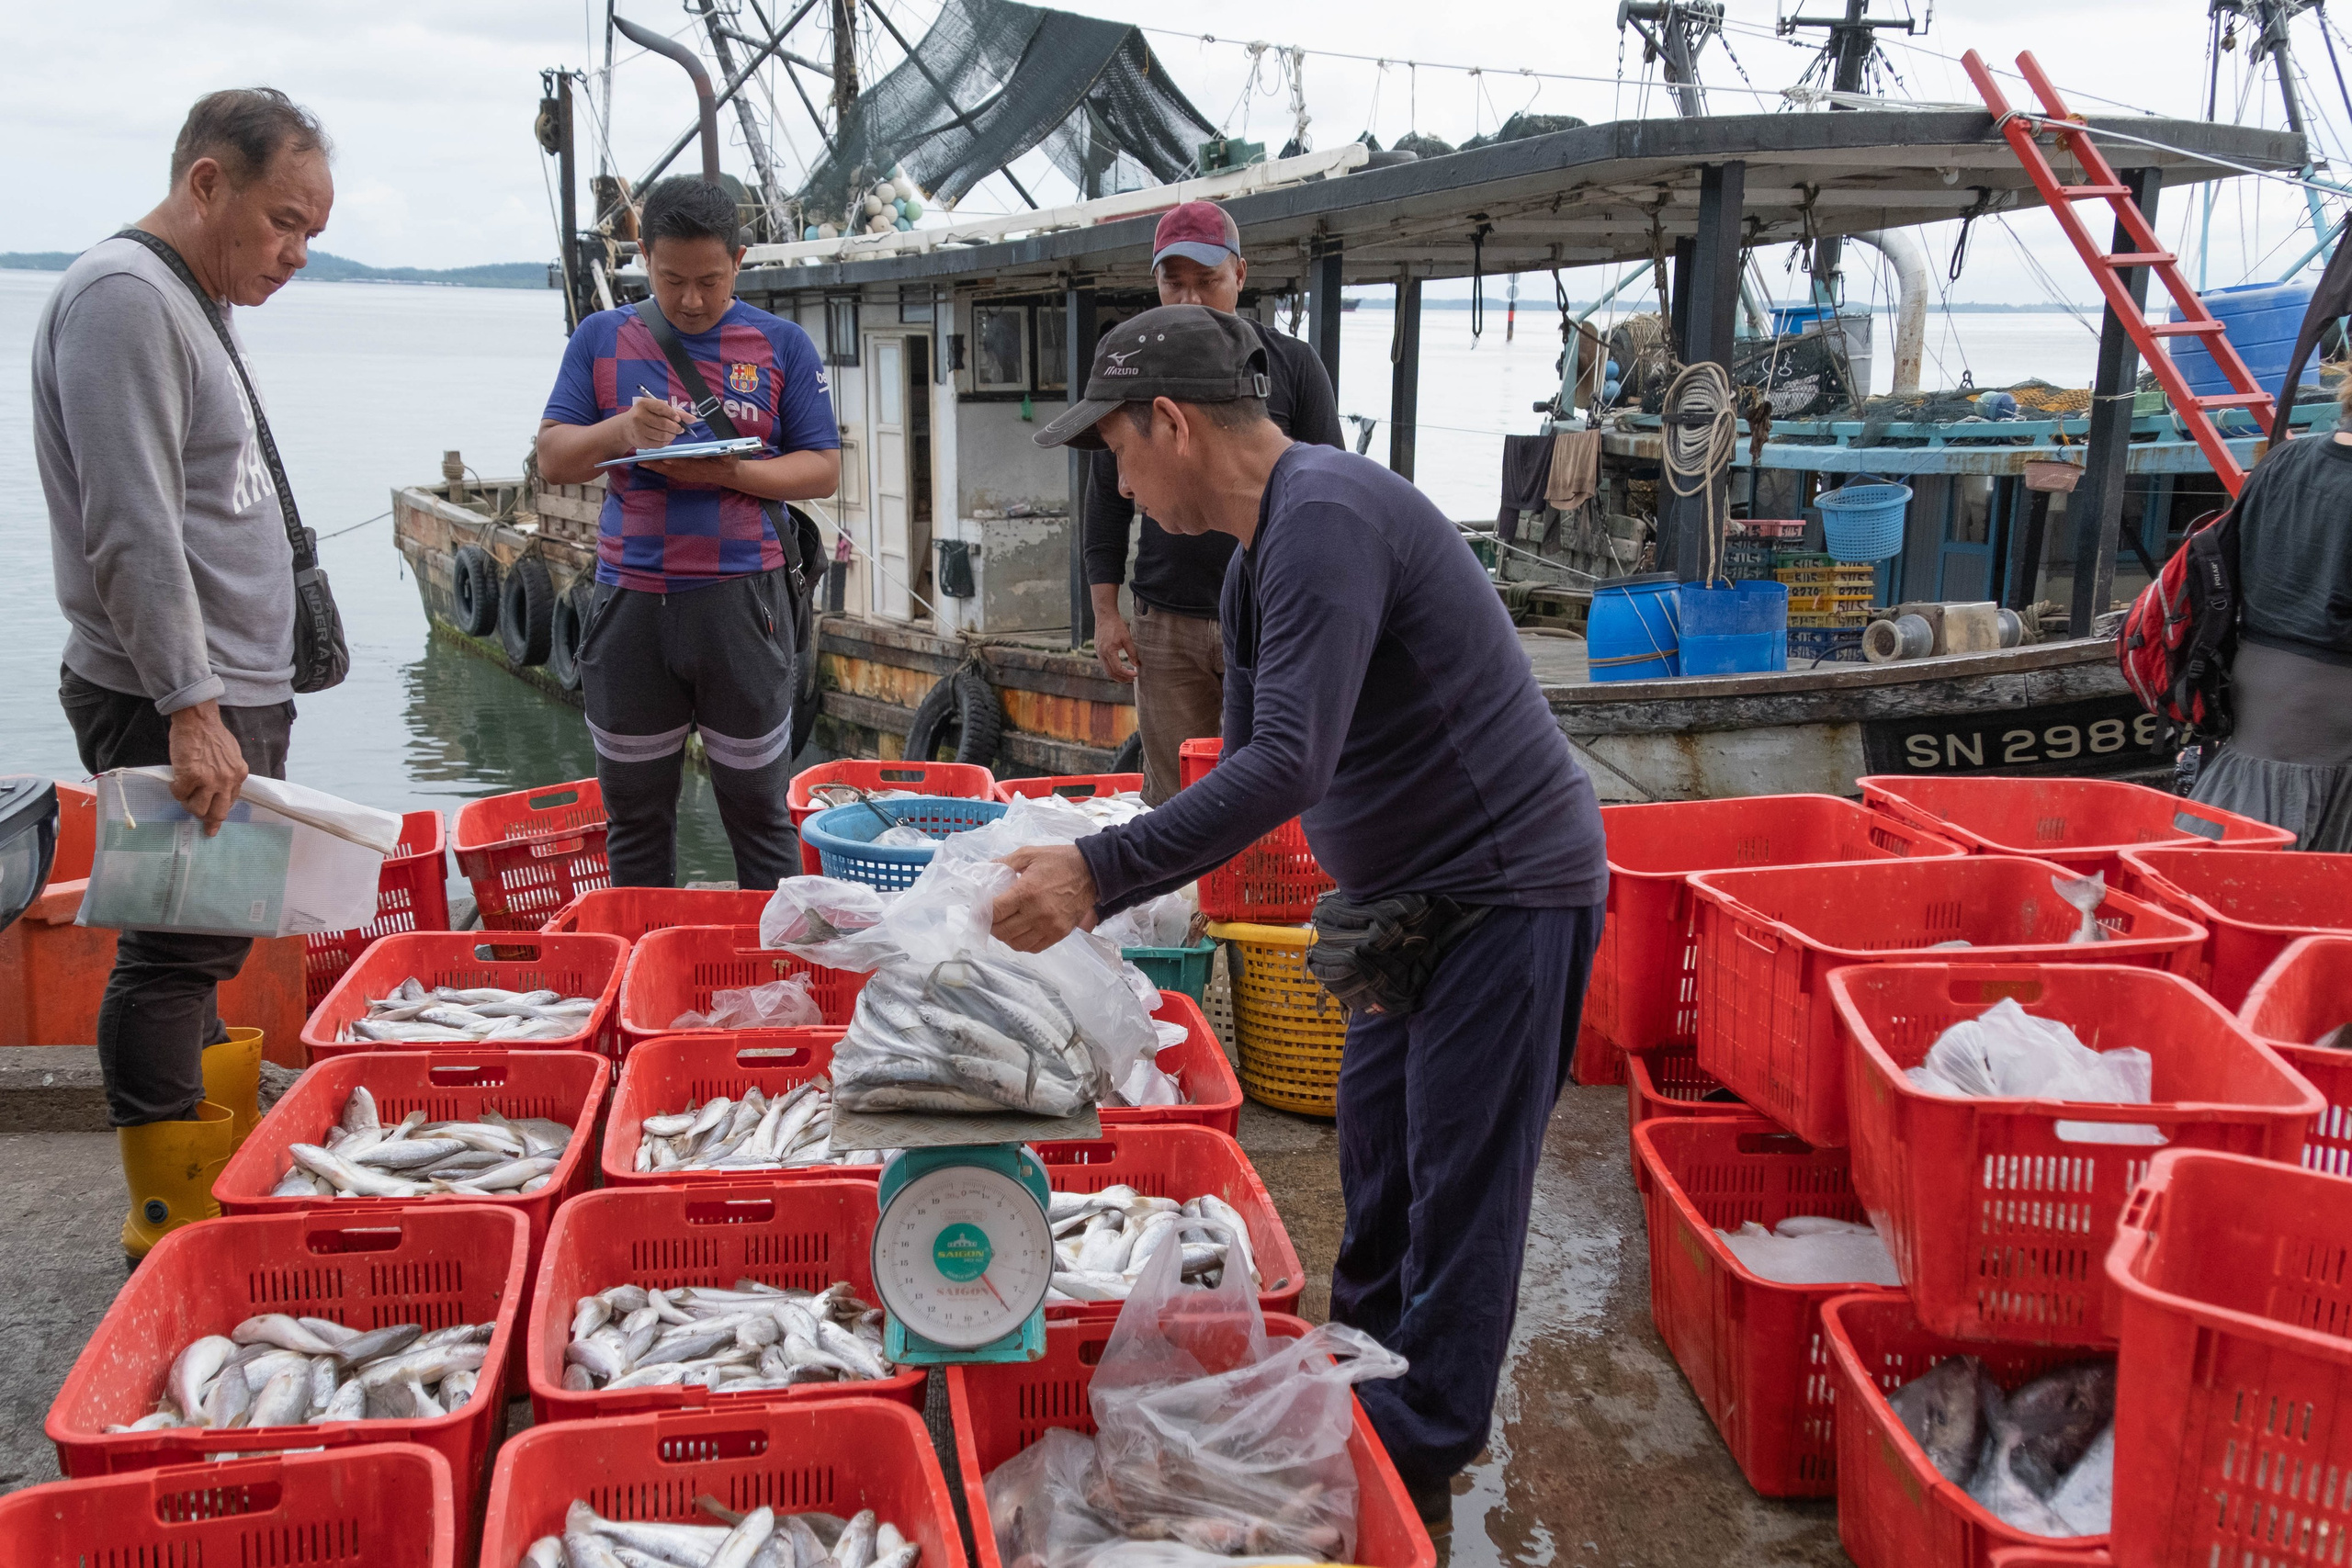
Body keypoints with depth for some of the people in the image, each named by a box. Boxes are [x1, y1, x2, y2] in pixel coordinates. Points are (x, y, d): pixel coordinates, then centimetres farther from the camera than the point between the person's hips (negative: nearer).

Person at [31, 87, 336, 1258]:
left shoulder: (188, 304, 19)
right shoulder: (123, 296, -13)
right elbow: (132, 532, -21)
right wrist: (190, 709, -24)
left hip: (228, 697, 10)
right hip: (173, 708, -10)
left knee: (206, 940, 15)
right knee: (176, 950, -5)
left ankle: (208, 1153, 26)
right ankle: (174, 1228, 4)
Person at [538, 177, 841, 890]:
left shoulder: (781, 344, 5)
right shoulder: (601, 338, 10)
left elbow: (823, 469, 2)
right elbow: (552, 459, 7)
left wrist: (730, 472, -15)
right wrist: (620, 431, -15)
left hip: (742, 598, -2)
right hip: (630, 601, 2)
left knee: (758, 804, 3)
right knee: (633, 807, 11)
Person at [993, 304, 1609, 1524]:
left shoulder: (1325, 517, -23)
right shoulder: (1259, 559, 10)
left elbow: (1288, 766, -31)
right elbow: (1249, 772, 14)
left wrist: (1099, 870, -28)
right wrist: (1090, 893, 7)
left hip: (1508, 888, -10)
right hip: (1420, 893, 10)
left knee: (1458, 1182, 1)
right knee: (1376, 1136, 19)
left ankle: (1419, 1457, 16)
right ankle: (1360, 1373, 38)